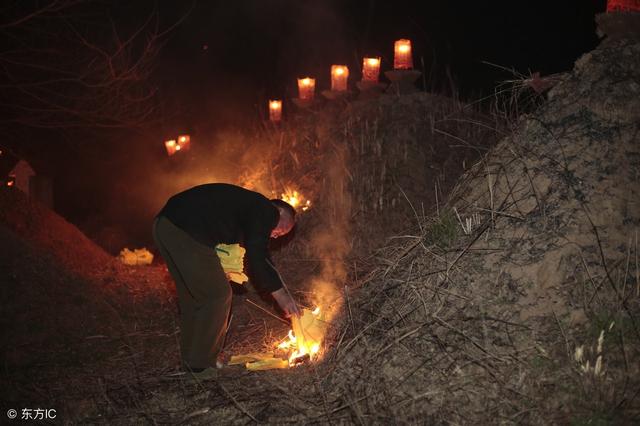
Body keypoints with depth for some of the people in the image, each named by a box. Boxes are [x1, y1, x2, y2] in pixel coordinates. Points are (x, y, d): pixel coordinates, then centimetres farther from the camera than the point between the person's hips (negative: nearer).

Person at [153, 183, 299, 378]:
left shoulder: (246, 204, 30)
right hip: (187, 231, -10)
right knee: (217, 296, 3)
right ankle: (200, 364, 12)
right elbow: (257, 258, -8)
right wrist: (281, 294, -4)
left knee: (192, 295, 21)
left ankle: (190, 359, 31)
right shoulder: (266, 211, 2)